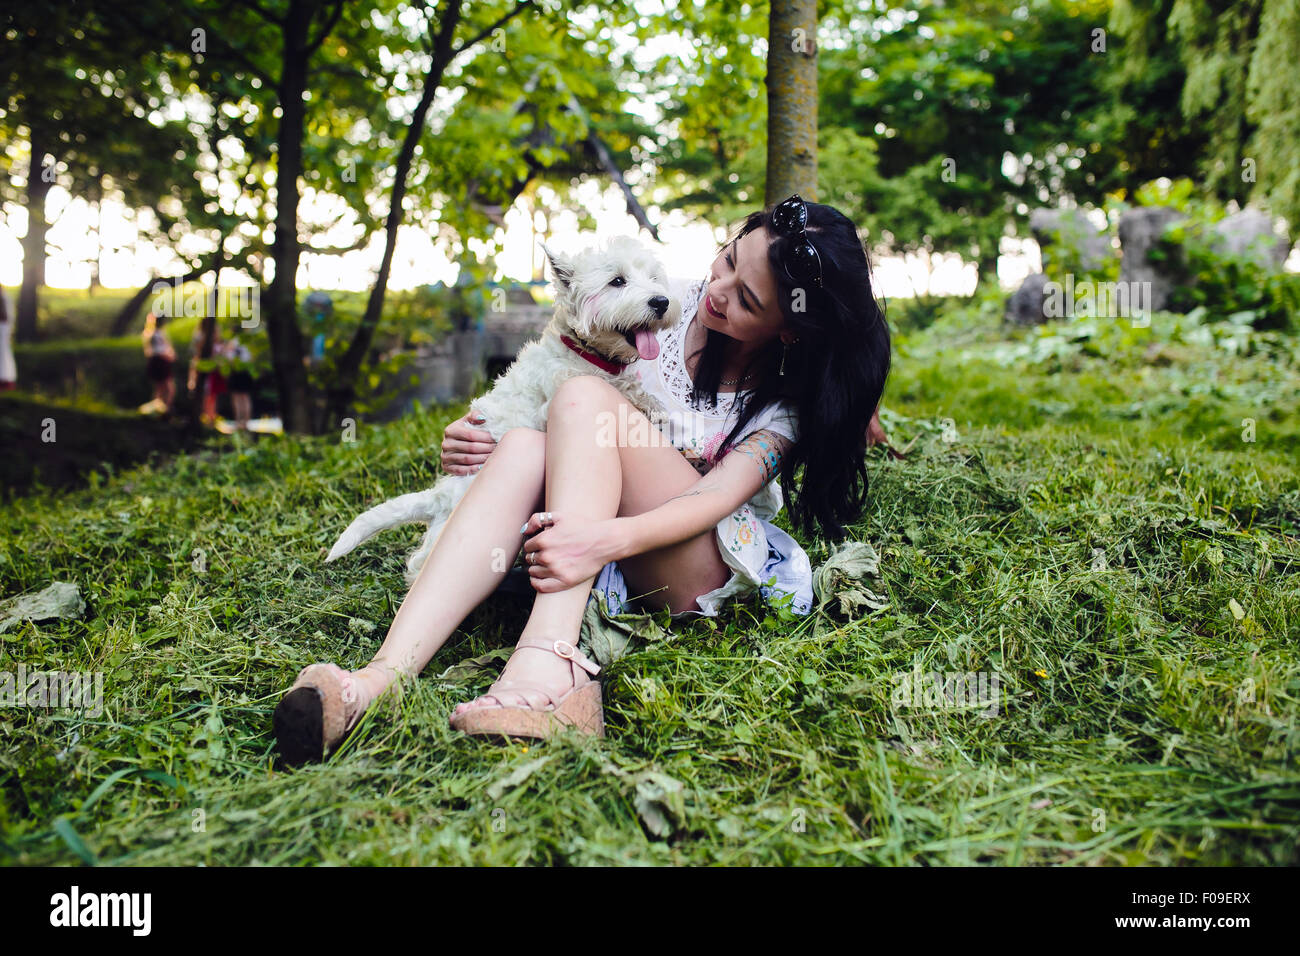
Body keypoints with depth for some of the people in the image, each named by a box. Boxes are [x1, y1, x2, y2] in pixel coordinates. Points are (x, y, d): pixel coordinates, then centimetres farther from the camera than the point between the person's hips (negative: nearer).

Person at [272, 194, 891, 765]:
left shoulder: (791, 400, -9)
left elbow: (719, 495, -25)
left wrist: (605, 540, -43)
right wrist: (477, 436, -9)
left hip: (700, 570, -4)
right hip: (589, 537, 4)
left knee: (583, 397, -28)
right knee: (524, 446, -30)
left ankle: (547, 668, -46)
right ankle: (384, 677, -46)